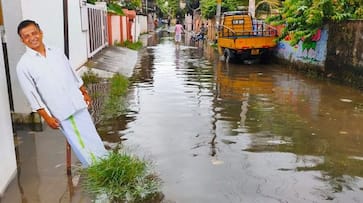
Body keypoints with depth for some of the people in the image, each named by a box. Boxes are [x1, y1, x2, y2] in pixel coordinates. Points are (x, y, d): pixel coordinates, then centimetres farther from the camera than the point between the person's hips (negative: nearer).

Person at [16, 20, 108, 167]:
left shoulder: (56, 53, 3)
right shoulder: (23, 65, -9)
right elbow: (31, 94, -9)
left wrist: (84, 93, 15)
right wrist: (46, 117, -11)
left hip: (78, 103, 4)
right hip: (59, 111, -3)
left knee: (92, 135, 12)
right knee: (78, 143, 8)